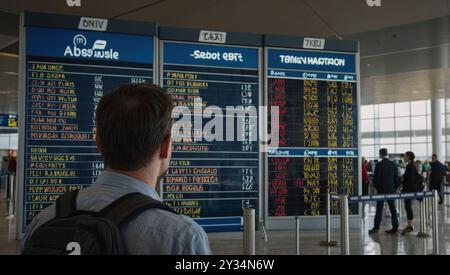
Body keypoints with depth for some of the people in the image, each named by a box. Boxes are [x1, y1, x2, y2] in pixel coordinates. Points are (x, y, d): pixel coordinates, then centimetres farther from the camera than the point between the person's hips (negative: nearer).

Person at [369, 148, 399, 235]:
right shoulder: (393, 164, 6)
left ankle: (376, 228, 1)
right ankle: (395, 228, 9)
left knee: (379, 209, -1)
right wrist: (394, 188, 15)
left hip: (382, 190, -5)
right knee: (393, 209, 7)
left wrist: (377, 188, 2)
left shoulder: (379, 164, -11)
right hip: (391, 190, 5)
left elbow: (376, 178, -12)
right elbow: (396, 178, 9)